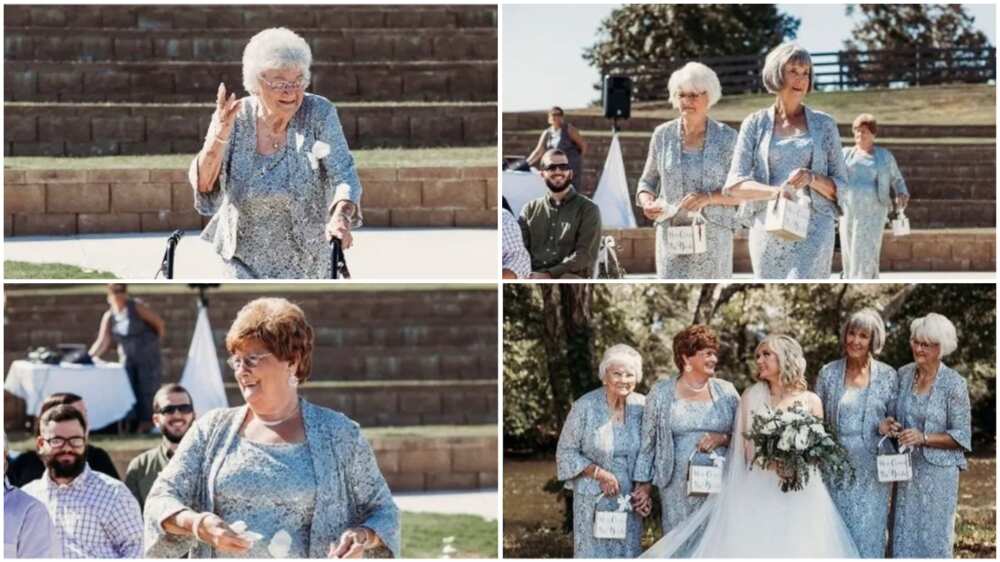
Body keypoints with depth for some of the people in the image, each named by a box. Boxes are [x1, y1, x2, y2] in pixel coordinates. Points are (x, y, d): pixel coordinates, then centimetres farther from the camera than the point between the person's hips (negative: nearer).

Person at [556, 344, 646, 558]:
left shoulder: (641, 406, 0)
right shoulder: (585, 407, -10)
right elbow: (566, 452, -5)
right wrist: (598, 473, -15)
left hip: (630, 498, 3)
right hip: (594, 498, -3)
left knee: (628, 552, 7)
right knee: (593, 553, -1)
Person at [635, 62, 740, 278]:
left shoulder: (727, 137, 0)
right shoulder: (663, 135, 4)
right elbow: (647, 182, 15)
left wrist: (709, 197, -19)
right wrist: (646, 201, -8)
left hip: (714, 236, 0)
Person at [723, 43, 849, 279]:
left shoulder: (824, 124, 7)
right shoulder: (755, 124, 7)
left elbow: (840, 186, 8)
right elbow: (735, 184, -2)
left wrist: (812, 178, -14)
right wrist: (774, 191, -22)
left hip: (812, 227, -2)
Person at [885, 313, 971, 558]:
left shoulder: (954, 384, -9)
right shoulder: (903, 374, 4)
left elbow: (962, 436, -7)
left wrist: (924, 438, -18)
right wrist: (891, 425, -4)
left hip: (938, 472, -4)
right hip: (906, 469, 4)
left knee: (934, 536, 1)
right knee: (904, 536, 6)